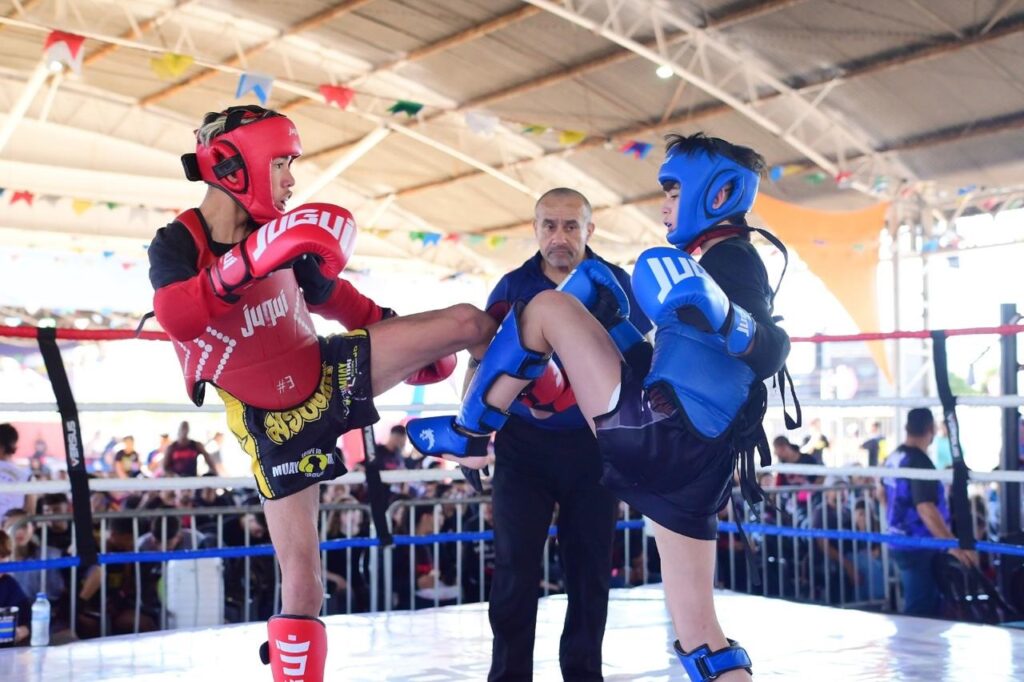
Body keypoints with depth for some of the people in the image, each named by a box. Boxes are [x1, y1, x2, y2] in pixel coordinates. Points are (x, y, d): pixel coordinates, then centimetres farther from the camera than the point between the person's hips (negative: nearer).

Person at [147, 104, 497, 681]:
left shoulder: (281, 235, -1)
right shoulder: (179, 244, -15)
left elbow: (332, 296, 16)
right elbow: (177, 318, -37)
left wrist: (408, 339, 17)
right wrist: (252, 259, -48)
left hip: (331, 371, 4)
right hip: (275, 424, -4)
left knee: (466, 322, -4)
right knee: (301, 571, -6)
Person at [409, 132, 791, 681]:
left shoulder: (732, 259, -3)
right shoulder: (728, 264, 26)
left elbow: (771, 354, -21)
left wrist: (720, 314, -38)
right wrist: (617, 322, 36)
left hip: (655, 432, -10)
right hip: (694, 461, 10)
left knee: (549, 307, 0)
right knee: (698, 634, 10)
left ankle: (466, 435, 6)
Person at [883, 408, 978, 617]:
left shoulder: (893, 458, 8)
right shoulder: (920, 462, -21)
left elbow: (887, 498, 23)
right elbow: (925, 509, -31)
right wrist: (953, 544, -34)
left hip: (901, 543, 9)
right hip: (918, 547, -9)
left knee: (926, 605, 19)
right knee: (921, 611, -3)